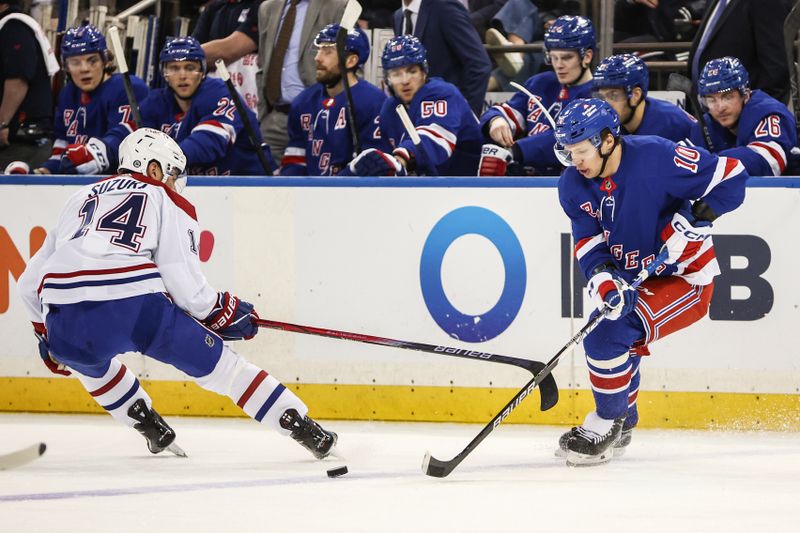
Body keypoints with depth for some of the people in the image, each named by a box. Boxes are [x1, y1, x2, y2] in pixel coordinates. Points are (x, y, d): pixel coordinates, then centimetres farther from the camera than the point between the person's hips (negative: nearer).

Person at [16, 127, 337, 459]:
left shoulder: (80, 199, 30)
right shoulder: (168, 201, 18)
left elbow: (30, 282, 29)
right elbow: (183, 282, 5)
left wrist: (46, 335, 44)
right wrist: (222, 313, 24)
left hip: (66, 320, 3)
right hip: (138, 306, -3)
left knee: (88, 360, 38)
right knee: (219, 363, 14)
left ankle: (151, 428, 35)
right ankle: (305, 430, 12)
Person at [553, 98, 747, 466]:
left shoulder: (656, 157, -25)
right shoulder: (573, 186, -6)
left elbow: (731, 176, -20)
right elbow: (587, 242, -9)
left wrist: (694, 220, -28)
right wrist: (603, 279, -29)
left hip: (685, 278, -8)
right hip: (632, 278, 8)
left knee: (607, 336, -21)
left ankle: (606, 425, -6)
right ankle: (622, 423, 39)